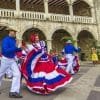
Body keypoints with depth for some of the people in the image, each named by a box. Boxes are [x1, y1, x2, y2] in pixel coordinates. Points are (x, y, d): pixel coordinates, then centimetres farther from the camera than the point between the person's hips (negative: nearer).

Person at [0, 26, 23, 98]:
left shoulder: (13, 40, 5)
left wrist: (20, 49, -2)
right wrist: (15, 47, -31)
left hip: (12, 60, 7)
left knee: (17, 74, -7)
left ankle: (14, 92, -4)